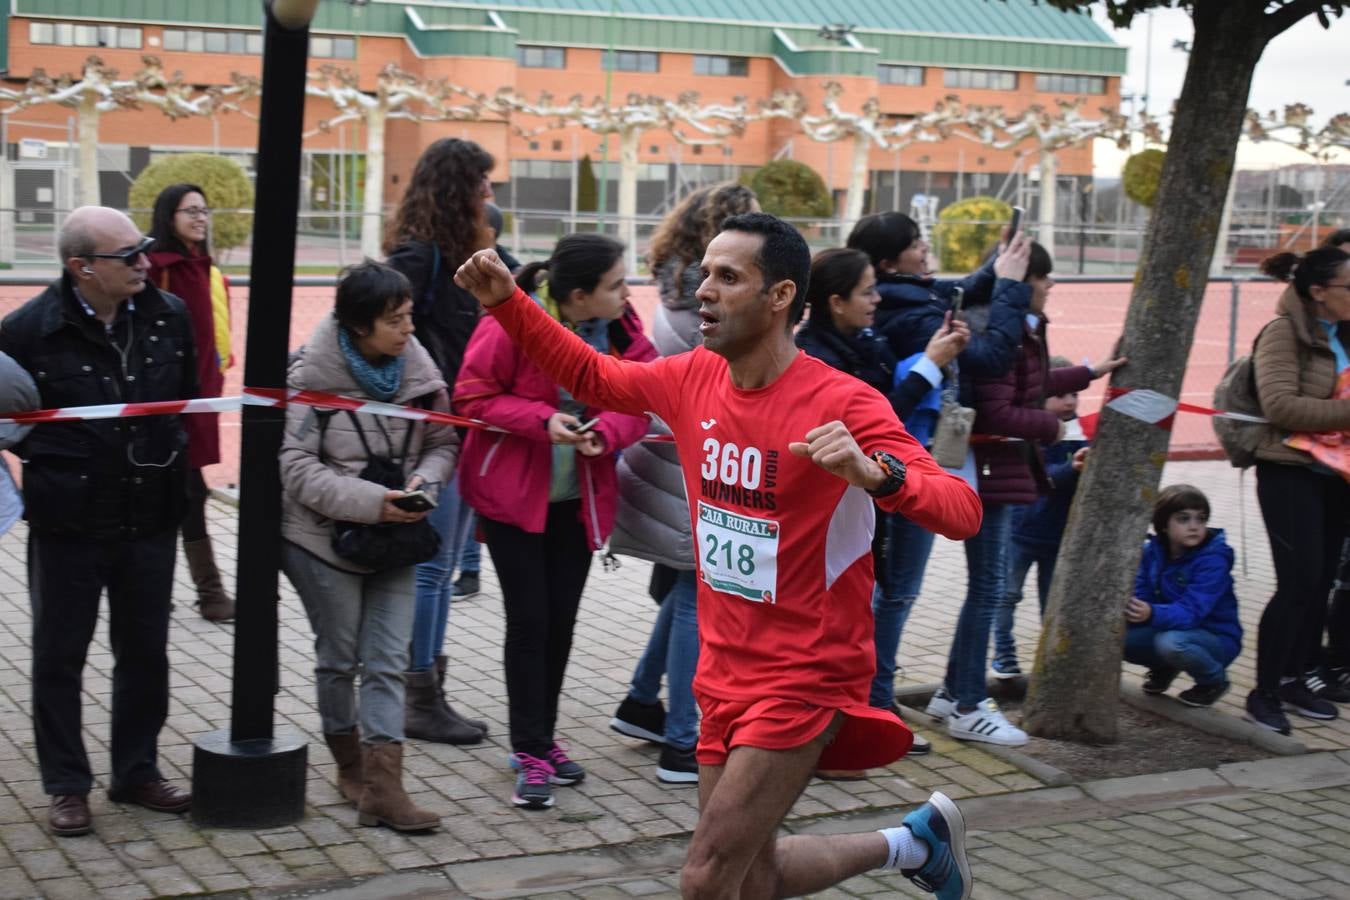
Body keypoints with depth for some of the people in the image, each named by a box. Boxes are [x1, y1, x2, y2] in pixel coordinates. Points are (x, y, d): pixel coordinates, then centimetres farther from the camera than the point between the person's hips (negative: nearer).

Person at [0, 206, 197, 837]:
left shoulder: (169, 317, 0)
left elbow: (189, 399, 15)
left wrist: (176, 465, 9)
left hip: (150, 519, 4)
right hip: (69, 524, -3)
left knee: (145, 653, 13)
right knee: (59, 655, 8)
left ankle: (136, 772, 29)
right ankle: (66, 786, 20)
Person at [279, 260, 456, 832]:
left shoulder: (417, 370, -1)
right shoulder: (311, 375, -14)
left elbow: (443, 443, 9)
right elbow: (295, 465, -17)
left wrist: (424, 480, -14)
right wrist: (371, 501, -24)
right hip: (324, 536, -4)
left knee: (388, 662, -2)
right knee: (339, 658, 8)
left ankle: (380, 788, -4)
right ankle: (351, 765, 28)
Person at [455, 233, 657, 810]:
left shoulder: (621, 330, -5)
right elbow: (473, 395, -14)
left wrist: (606, 433, -22)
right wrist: (541, 420, -26)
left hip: (578, 497, 5)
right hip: (511, 492, -5)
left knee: (562, 618, 12)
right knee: (529, 620, -3)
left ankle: (543, 739, 28)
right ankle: (530, 754, 8)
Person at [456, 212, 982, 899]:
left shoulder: (843, 404, -19)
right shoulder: (692, 378, 0)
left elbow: (962, 512, -26)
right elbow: (591, 376, 18)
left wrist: (874, 474, -45)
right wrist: (507, 302, 7)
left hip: (805, 681, -7)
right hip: (724, 678, 7)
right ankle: (915, 842, 39)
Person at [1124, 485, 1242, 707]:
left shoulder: (1214, 560, -22)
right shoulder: (1154, 551, -3)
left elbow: (1191, 611, -32)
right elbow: (1141, 593, -6)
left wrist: (1152, 614, -51)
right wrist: (1130, 608, -31)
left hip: (1216, 637, -5)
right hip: (1170, 628, 5)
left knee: (1171, 642, -37)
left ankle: (1214, 680, -4)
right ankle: (1163, 668, 13)